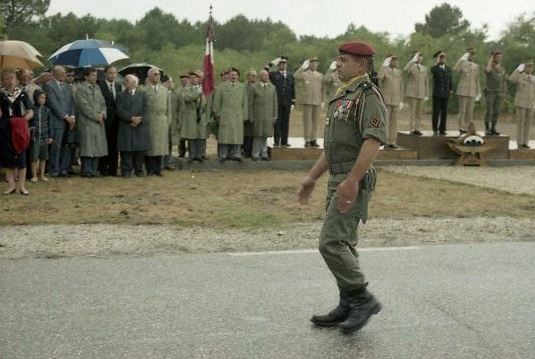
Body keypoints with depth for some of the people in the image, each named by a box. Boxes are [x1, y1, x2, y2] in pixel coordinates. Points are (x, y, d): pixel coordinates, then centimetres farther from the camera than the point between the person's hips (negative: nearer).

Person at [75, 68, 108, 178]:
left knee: (97, 146, 5)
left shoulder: (97, 87, 16)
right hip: (87, 122, -7)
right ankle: (87, 171, -1)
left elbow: (102, 102, 16)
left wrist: (102, 113, -3)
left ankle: (93, 170, 11)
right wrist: (95, 116, -12)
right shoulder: (81, 88, -6)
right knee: (87, 146, -6)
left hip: (99, 121, 7)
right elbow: (84, 106, -12)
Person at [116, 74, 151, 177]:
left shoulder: (143, 95, 11)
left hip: (140, 127, 0)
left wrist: (139, 120, -14)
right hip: (126, 128, 0)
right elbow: (120, 111, -3)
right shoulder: (121, 96, 11)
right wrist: (131, 118, -16)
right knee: (126, 150, -2)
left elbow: (146, 110, 1)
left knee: (140, 149, 3)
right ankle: (126, 170, 3)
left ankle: (139, 170, 13)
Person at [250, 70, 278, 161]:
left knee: (265, 135, 6)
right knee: (257, 135, -1)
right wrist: (251, 117, -4)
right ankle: (256, 155, 6)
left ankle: (264, 154, 12)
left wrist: (275, 116, 4)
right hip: (257, 115, -2)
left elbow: (275, 103, 9)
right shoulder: (254, 87, 0)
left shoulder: (272, 87, 8)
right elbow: (251, 103, 0)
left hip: (268, 116, 2)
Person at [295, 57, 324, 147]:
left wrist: (322, 101, 9)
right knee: (307, 121, -3)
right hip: (307, 101, -3)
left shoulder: (320, 75, 15)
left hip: (317, 102, 3)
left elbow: (322, 89, 15)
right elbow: (295, 76, -17)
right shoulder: (304, 74, 5)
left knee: (315, 121, 3)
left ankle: (313, 140, 8)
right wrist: (303, 67, -14)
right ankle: (307, 140, -1)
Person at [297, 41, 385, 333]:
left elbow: (374, 141, -24)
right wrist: (312, 178, 21)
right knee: (343, 244, 11)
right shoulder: (342, 97, 18)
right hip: (339, 179, 10)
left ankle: (363, 299, -3)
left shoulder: (368, 96, -13)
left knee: (331, 242, -13)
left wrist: (352, 181, -30)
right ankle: (348, 307, 18)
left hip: (354, 182, -10)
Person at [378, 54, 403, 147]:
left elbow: (401, 87, 14)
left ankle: (392, 142, 7)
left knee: (394, 121, 4)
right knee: (385, 121, -7)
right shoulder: (383, 70, -2)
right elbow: (379, 79, -25)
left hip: (396, 101, 4)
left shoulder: (399, 72, 12)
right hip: (385, 101, -4)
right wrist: (384, 65, -24)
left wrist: (401, 101, 9)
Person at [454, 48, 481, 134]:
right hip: (463, 91, -4)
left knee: (470, 112, 3)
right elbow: (454, 70, -22)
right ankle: (462, 129, -2)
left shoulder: (476, 66, 15)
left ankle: (467, 129, 7)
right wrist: (462, 58, -22)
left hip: (472, 92, 4)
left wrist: (478, 93, 14)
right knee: (462, 111, -4)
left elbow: (477, 80, 18)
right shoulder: (462, 63, 1)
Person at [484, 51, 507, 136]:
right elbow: (487, 70, -32)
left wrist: (504, 93, 5)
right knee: (489, 111, -10)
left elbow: (504, 82, 16)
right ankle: (487, 129, -2)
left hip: (499, 94, 5)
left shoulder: (502, 69, 11)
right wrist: (491, 57, -22)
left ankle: (493, 129, 11)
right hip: (490, 92, -5)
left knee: (496, 112, 3)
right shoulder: (488, 67, -5)